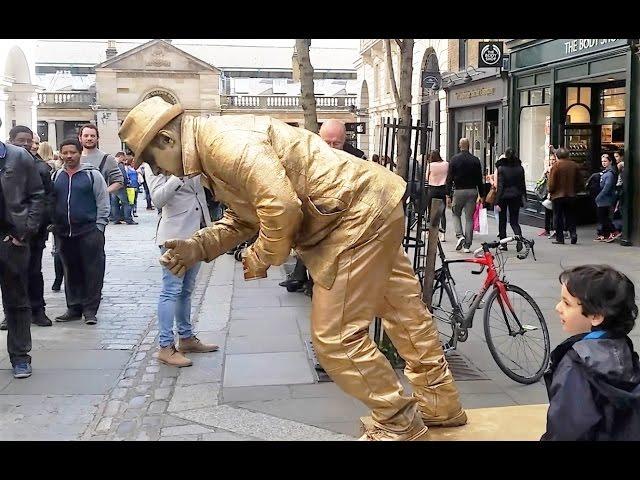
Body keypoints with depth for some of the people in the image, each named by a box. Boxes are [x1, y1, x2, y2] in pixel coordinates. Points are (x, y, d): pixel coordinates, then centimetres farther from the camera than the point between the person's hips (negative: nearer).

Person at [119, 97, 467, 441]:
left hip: (358, 216, -11)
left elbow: (280, 206, -30)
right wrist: (198, 247, 3)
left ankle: (399, 424, 15)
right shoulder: (213, 155, 12)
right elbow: (244, 217, 17)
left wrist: (261, 257, -12)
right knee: (403, 310, 20)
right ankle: (440, 406, 36)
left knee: (334, 338, -5)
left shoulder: (224, 141, -22)